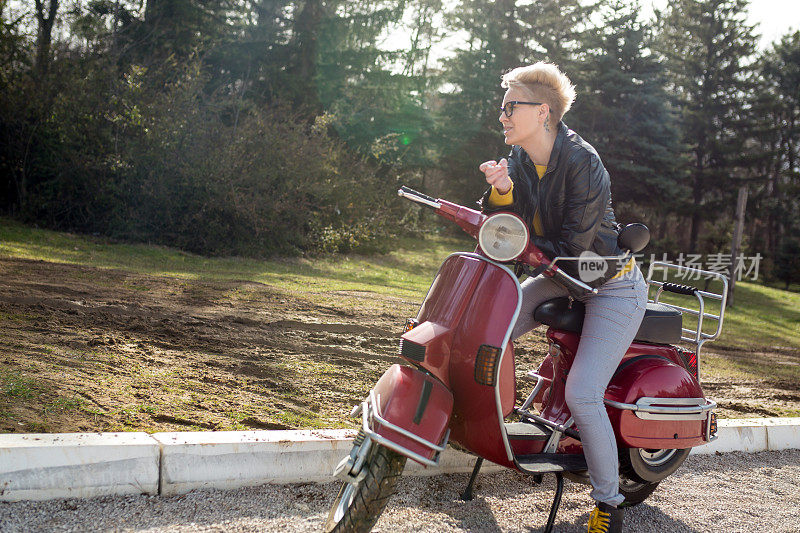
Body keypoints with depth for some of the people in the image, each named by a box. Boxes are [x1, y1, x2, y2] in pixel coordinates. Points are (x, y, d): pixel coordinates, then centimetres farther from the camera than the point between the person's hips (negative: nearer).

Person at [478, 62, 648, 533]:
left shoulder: (582, 162, -24)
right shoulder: (518, 161, 0)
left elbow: (572, 242, -25)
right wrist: (501, 192, -22)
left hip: (612, 286, -7)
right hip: (561, 278, 8)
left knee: (582, 395, -17)